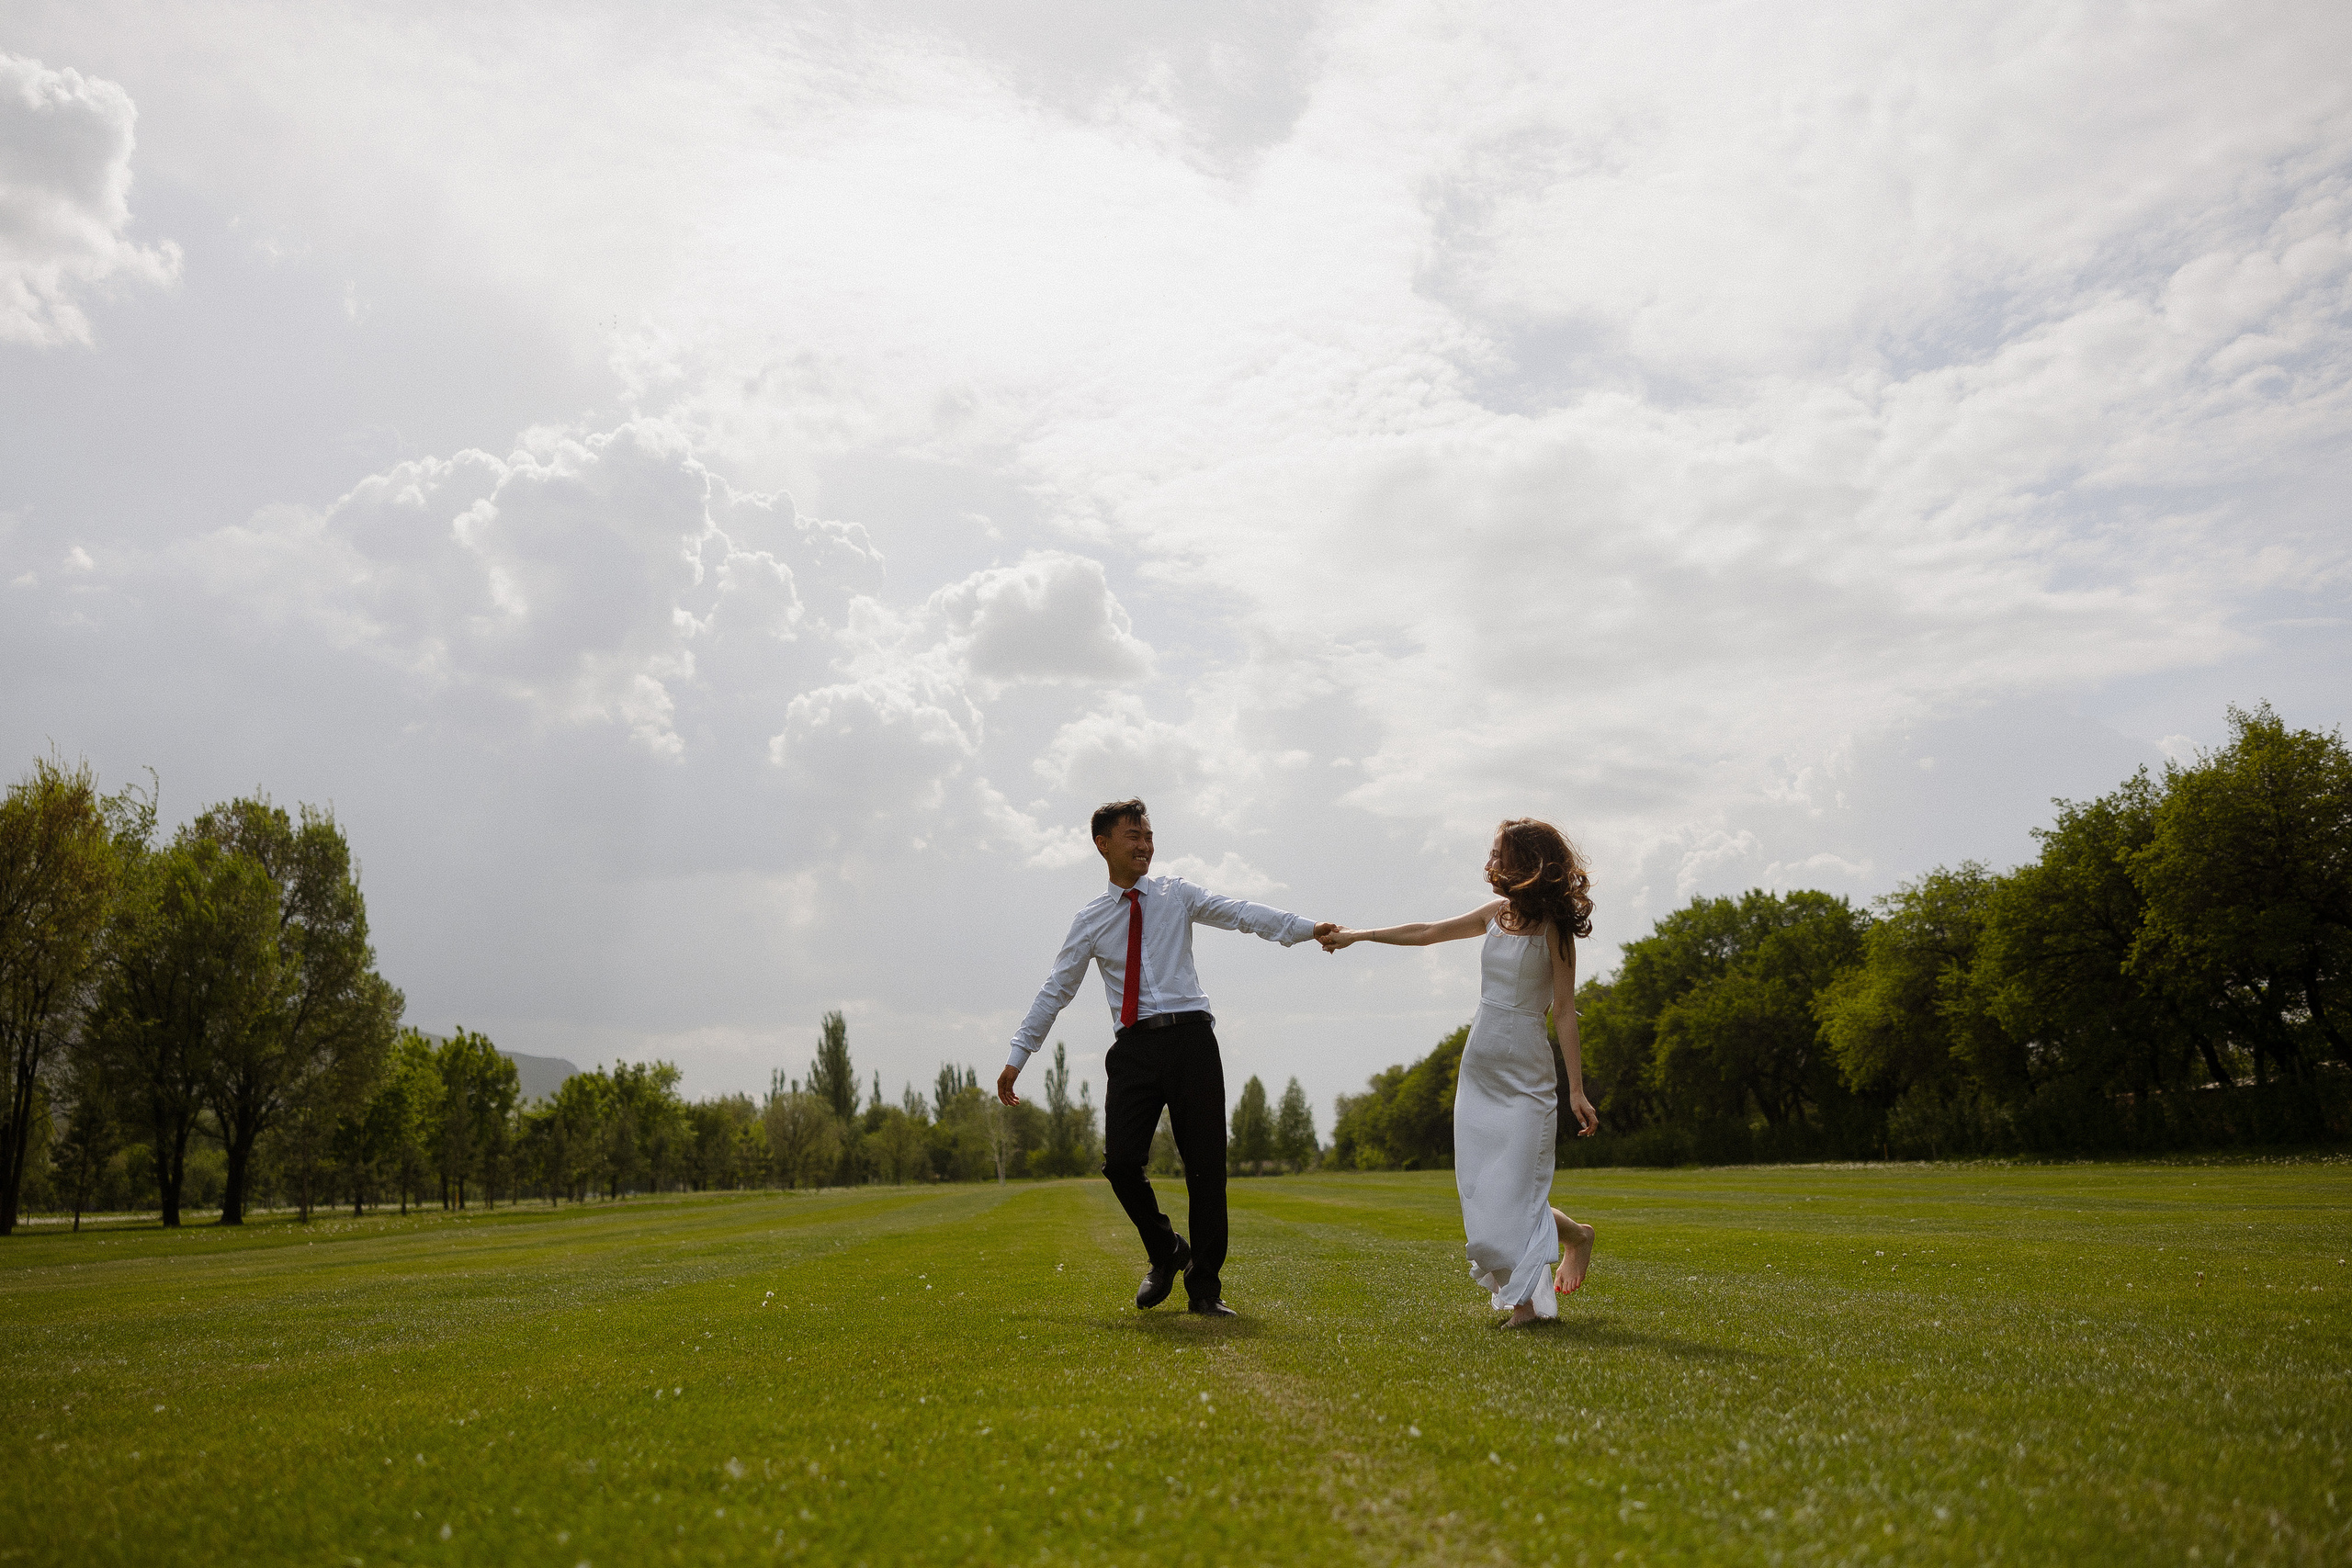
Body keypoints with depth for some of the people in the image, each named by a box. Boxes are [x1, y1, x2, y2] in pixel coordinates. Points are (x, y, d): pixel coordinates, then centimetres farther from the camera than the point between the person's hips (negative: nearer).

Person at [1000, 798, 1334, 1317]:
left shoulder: (1177, 894, 11)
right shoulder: (1091, 921, 12)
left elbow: (1240, 914, -2)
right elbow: (1055, 991, 15)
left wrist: (1306, 928, -17)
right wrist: (1017, 1057, 13)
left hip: (1190, 1038, 0)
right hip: (1134, 1046, 1)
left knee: (1206, 1166, -1)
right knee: (1121, 1161, -9)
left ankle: (1204, 1288, 13)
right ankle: (1166, 1253, 20)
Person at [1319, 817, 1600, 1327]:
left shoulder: (1552, 928, -8)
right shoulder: (1497, 913, 9)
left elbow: (1565, 1011, -8)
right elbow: (1428, 932, 20)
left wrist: (1576, 1089, -12)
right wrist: (1357, 935, 25)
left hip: (1524, 1075, -6)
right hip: (1478, 1069, 6)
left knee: (1513, 1194, -8)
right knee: (1478, 1190, 4)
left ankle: (1525, 1302, 13)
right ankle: (1574, 1237, 21)